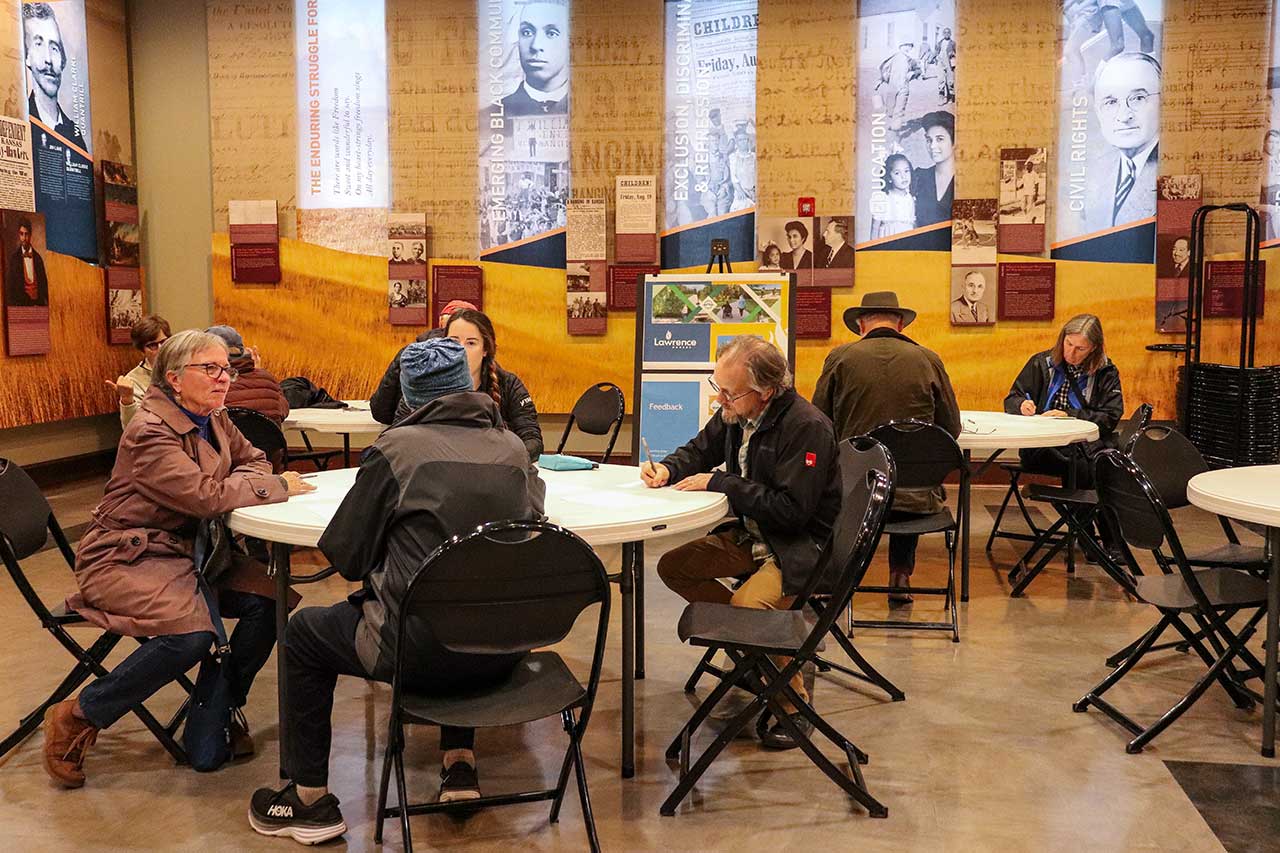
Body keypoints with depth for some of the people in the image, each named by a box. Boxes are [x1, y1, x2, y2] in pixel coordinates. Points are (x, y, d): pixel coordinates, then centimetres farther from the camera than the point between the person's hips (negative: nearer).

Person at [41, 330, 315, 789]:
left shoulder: (214, 419, 6)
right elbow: (206, 496, -28)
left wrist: (236, 482, -10)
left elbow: (252, 460, 13)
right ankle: (78, 718, -8)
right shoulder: (150, 432, -19)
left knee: (267, 598, -13)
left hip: (190, 552, 8)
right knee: (190, 633, -30)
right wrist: (278, 486, -18)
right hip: (127, 558, -8)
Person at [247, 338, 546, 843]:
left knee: (304, 632, 22)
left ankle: (310, 799, 27)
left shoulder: (397, 447, -8)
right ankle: (460, 767, 37)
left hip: (423, 651, -4)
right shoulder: (512, 448, 3)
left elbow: (345, 554, -4)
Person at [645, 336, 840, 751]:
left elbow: (792, 510, -28)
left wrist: (719, 483, -23)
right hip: (749, 536, 9)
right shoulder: (736, 414, -1)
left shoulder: (807, 428, -25)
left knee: (746, 604, -31)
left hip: (800, 544, -9)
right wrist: (668, 468, -6)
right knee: (673, 568, 3)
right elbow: (699, 450, 17)